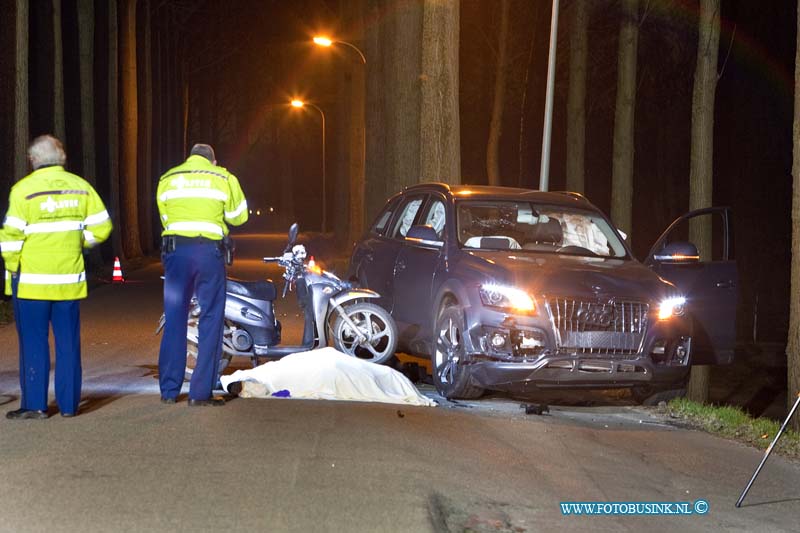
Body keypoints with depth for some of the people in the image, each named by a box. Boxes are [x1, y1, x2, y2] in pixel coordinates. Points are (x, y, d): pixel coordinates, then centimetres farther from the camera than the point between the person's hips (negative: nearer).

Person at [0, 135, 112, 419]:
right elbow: (101, 227, 3)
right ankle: (69, 404, 12)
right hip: (69, 279, 4)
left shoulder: (24, 189, -10)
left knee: (33, 343, 3)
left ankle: (34, 404, 3)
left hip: (31, 280, -4)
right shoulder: (81, 187, 3)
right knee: (68, 342, 9)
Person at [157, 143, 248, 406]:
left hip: (175, 250, 3)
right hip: (208, 251, -2)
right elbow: (238, 216, 11)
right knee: (211, 320, 3)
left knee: (174, 321, 9)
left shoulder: (167, 179, 11)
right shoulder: (223, 178, 5)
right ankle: (200, 392, -1)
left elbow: (165, 218, 14)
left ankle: (169, 390, 11)